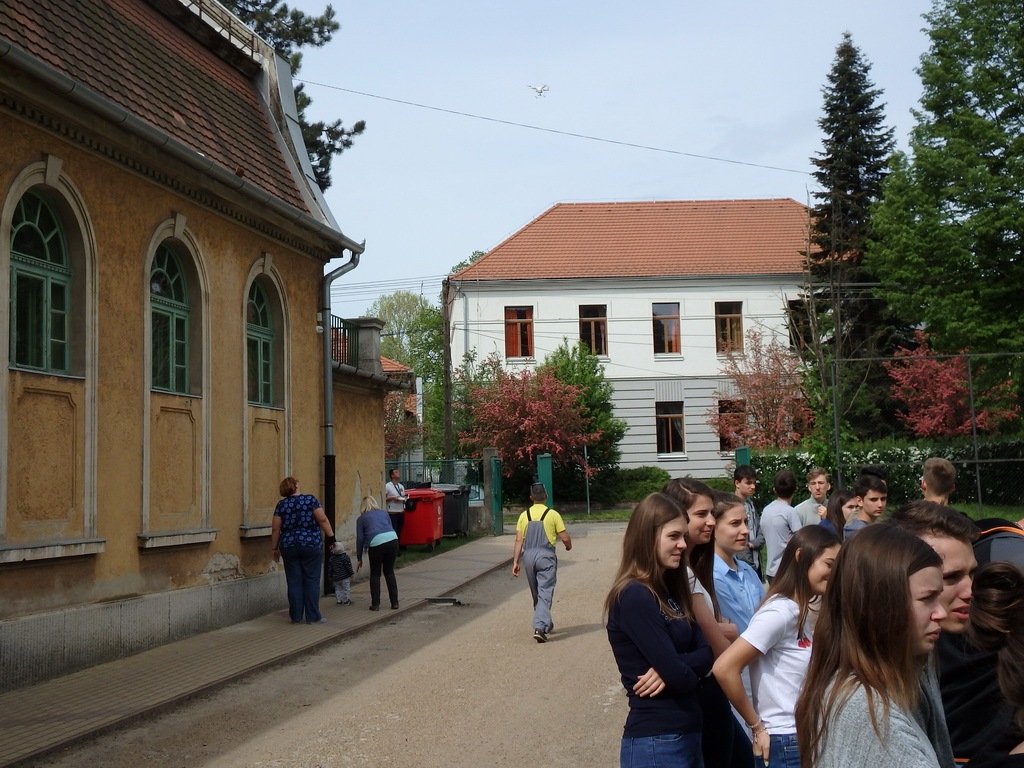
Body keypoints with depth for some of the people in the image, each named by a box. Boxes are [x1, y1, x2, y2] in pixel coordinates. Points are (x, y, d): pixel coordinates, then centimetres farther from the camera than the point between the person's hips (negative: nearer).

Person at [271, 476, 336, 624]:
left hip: (289, 547, 2)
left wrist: (274, 548, 11)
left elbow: (276, 529, 3)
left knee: (294, 582, 7)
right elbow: (323, 520, -6)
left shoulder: (281, 505, 4)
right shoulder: (310, 499, -2)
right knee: (312, 581, 3)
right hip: (311, 545, -2)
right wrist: (331, 537, -1)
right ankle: (313, 617, 3)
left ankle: (296, 616, 10)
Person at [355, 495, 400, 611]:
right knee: (389, 572, 18)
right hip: (393, 540, 3)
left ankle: (375, 604, 13)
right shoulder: (384, 513, 26)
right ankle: (395, 603, 18)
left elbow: (360, 539, 14)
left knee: (375, 574, 14)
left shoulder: (361, 518, 17)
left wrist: (359, 559, 21)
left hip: (376, 544, -3)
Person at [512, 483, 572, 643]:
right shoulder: (553, 515, -3)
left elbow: (518, 541, 1)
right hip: (546, 555, -4)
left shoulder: (524, 515, 5)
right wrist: (568, 545, 20)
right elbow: (565, 538, -2)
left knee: (536, 593, 17)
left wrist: (515, 562, 3)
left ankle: (545, 623, 32)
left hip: (528, 555, 4)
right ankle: (539, 627, -20)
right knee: (545, 593, -5)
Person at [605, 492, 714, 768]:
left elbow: (705, 653, 2)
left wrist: (670, 670, -16)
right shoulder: (634, 596, -18)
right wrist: (673, 672, 1)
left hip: (687, 734, 8)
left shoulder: (670, 591, 10)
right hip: (656, 743, -8)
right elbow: (678, 677, -21)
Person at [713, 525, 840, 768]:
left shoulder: (801, 612, 8)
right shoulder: (780, 612, -19)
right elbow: (724, 668, -24)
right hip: (786, 744, -8)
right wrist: (756, 726, -15)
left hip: (807, 738, 8)